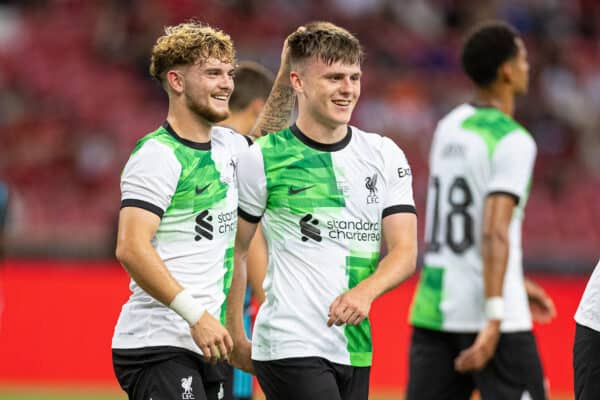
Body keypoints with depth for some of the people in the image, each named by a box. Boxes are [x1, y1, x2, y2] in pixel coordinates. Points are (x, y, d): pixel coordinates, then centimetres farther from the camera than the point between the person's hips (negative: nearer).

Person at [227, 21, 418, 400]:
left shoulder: (386, 155, 8)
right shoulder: (261, 159, -2)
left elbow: (405, 251, 1)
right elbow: (234, 251, 6)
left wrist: (364, 291, -19)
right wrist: (236, 335, 4)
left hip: (356, 350, 5)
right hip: (289, 349, -5)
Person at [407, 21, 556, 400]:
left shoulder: (449, 127, 13)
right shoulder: (514, 142, -11)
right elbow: (494, 232, -21)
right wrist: (494, 319, -25)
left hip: (433, 308, 7)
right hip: (487, 315, -7)